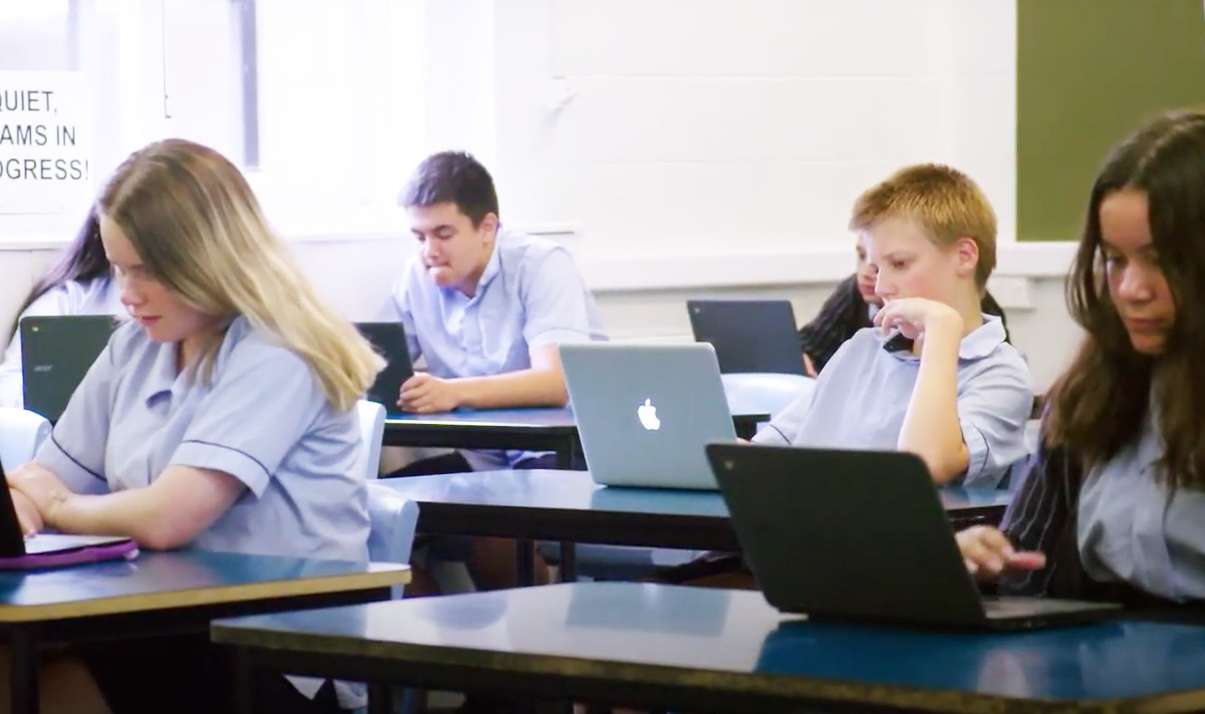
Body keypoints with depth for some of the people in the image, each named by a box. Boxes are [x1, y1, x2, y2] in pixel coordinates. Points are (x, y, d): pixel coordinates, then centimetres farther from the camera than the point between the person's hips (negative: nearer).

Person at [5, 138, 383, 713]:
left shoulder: (273, 359, -14)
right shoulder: (135, 346, 9)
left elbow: (167, 519, -24)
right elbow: (51, 478, 13)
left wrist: (57, 507, -5)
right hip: (170, 627, 6)